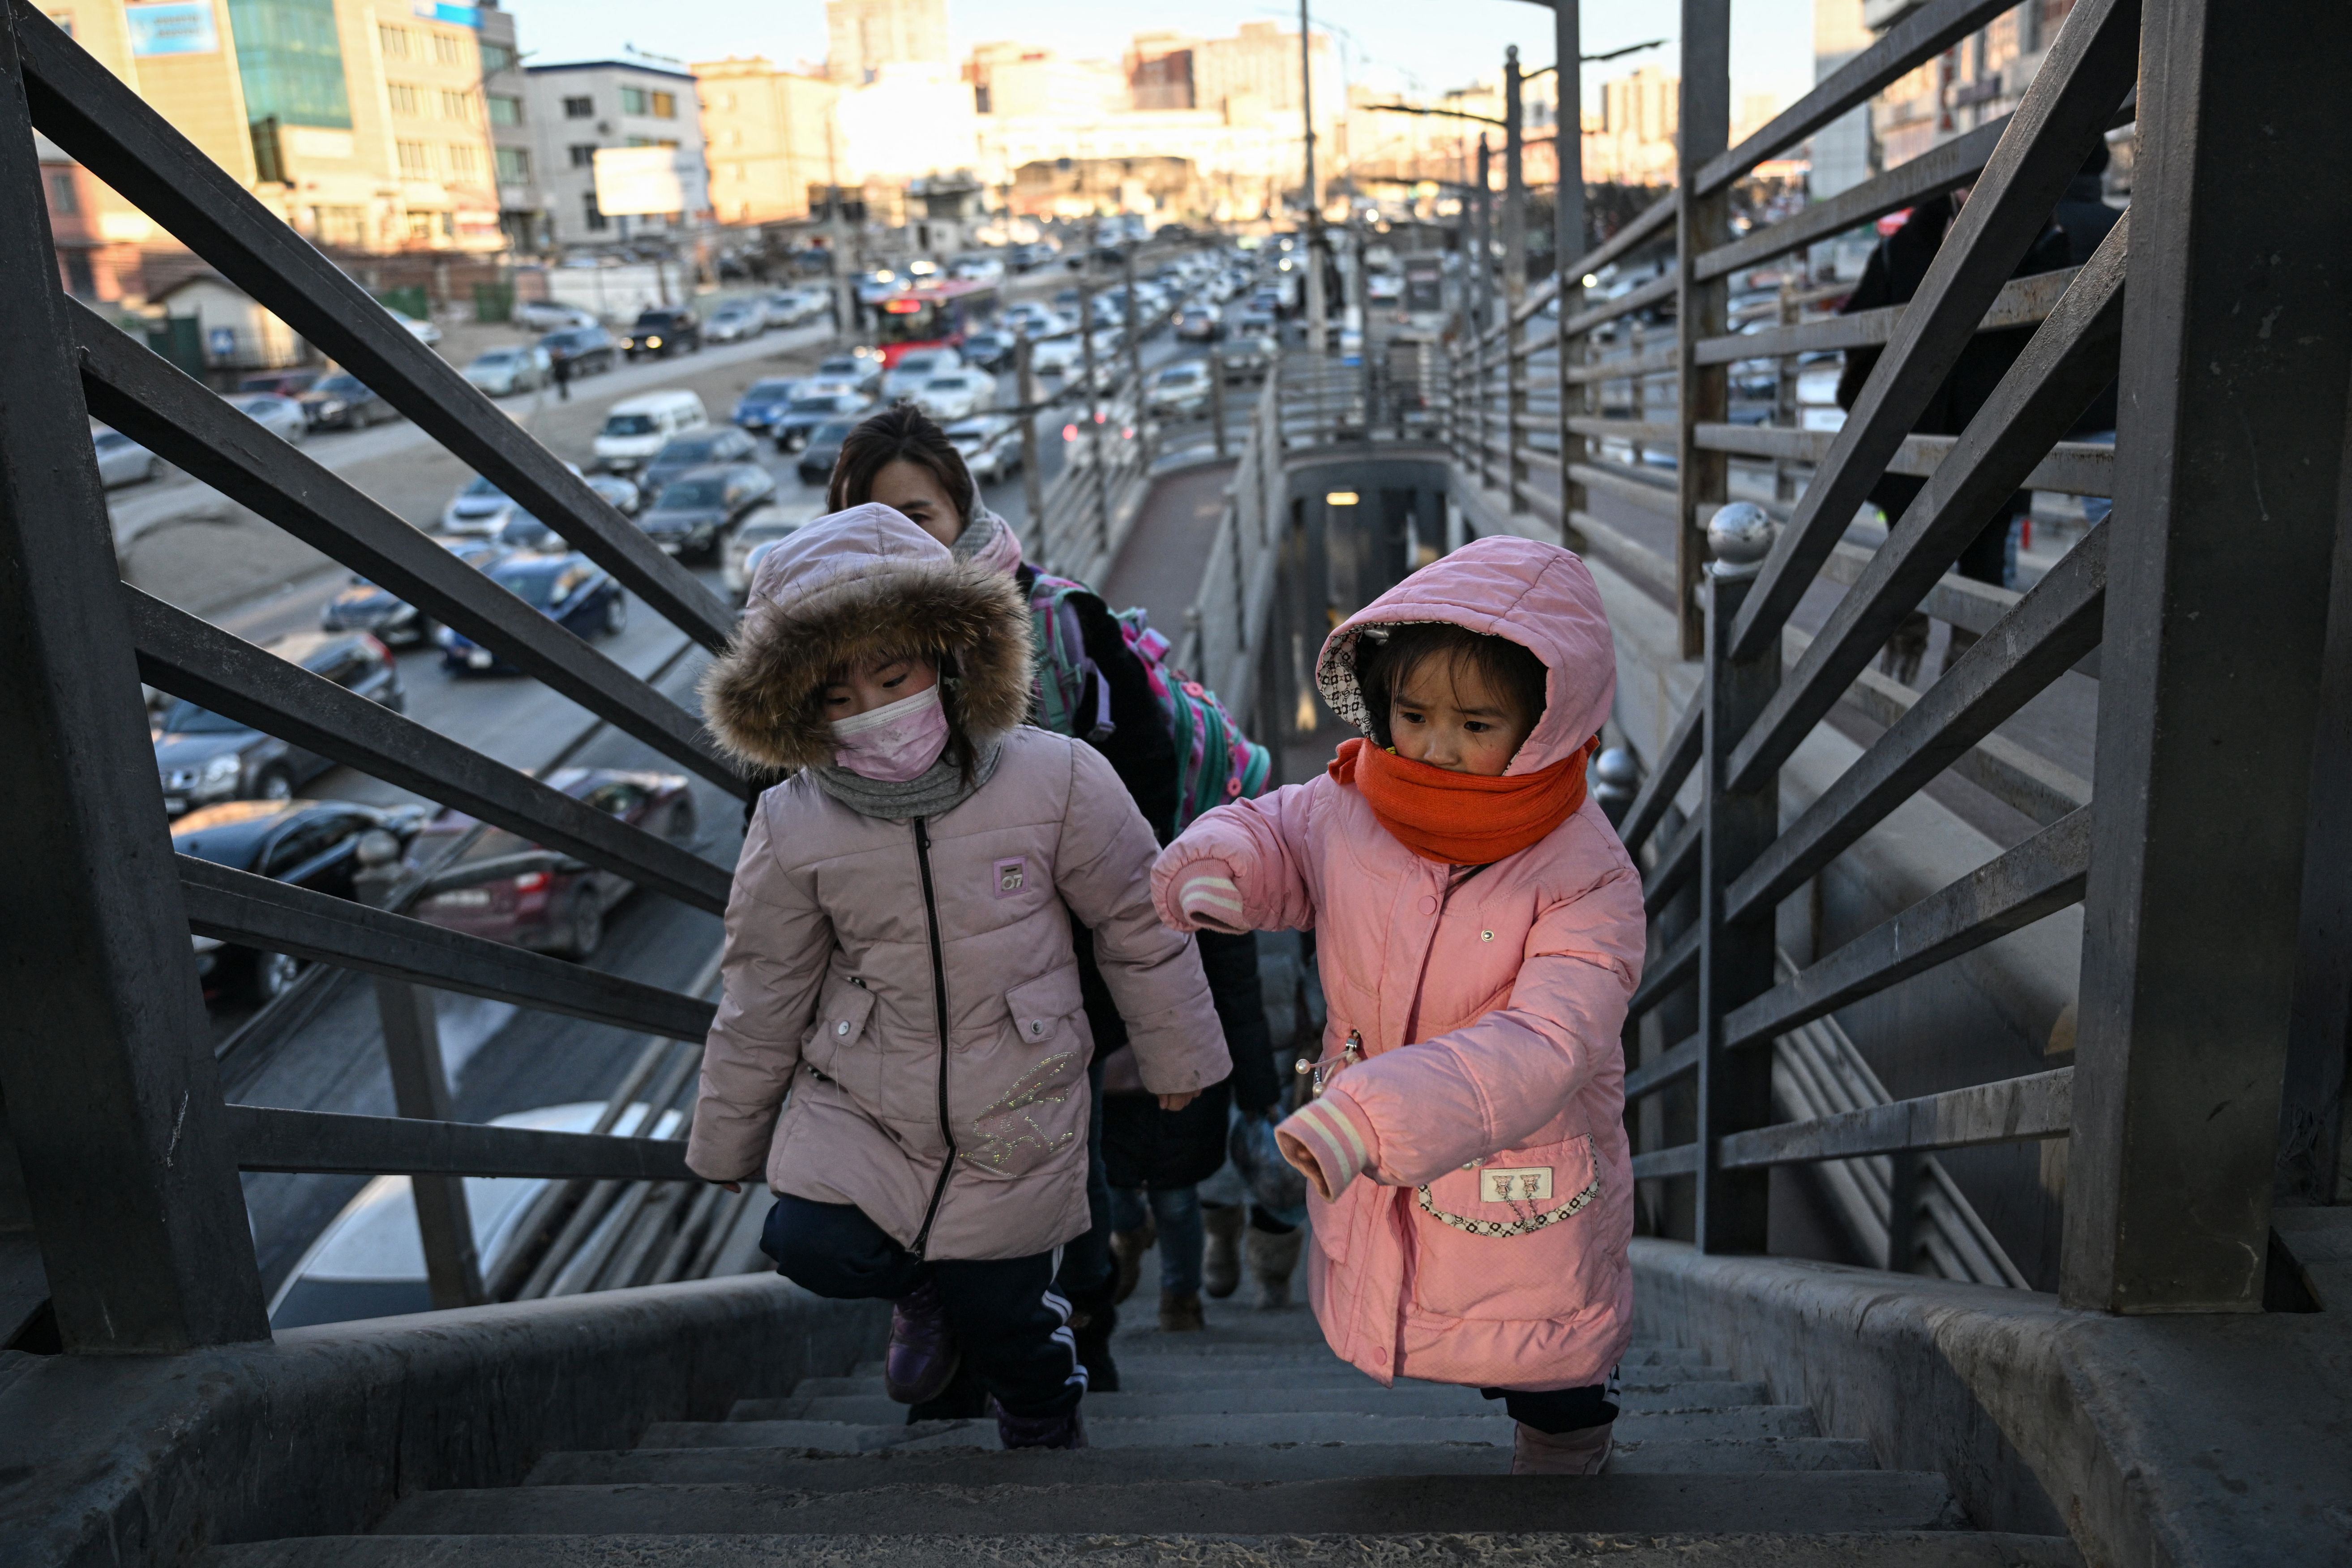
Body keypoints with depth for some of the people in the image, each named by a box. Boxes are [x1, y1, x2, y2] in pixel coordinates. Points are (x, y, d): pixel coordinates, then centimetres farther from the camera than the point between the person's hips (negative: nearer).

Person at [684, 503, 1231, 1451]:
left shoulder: (1055, 780, -17)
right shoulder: (795, 828, -12)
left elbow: (1138, 925, -3)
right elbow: (764, 996, 1)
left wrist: (1177, 1056, 8)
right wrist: (729, 1141, 10)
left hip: (1015, 1118, -1)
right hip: (858, 1104, 2)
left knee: (1004, 1327, 7)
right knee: (812, 1247, -19)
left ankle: (1045, 1438, 43)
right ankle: (926, 1282, 18)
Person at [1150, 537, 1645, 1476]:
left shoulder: (1587, 879, -24)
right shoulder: (1348, 813, -10)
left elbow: (1543, 1047, -36)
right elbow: (1269, 832, 12)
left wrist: (1378, 1118, -50)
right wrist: (1216, 863, -15)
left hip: (1526, 1219, -3)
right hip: (1366, 1190, 3)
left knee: (1558, 1424, 21)